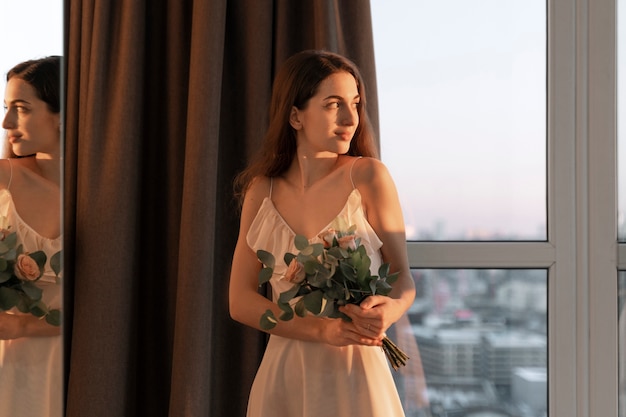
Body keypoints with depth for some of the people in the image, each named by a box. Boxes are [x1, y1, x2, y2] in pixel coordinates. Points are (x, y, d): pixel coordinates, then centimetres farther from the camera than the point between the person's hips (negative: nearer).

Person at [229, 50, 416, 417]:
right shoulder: (262, 191, -2)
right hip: (283, 376, 2)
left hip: (356, 374, -2)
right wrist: (321, 329, -17)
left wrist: (389, 311, -27)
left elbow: (404, 279, -4)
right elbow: (241, 300, -3)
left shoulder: (369, 176, -8)